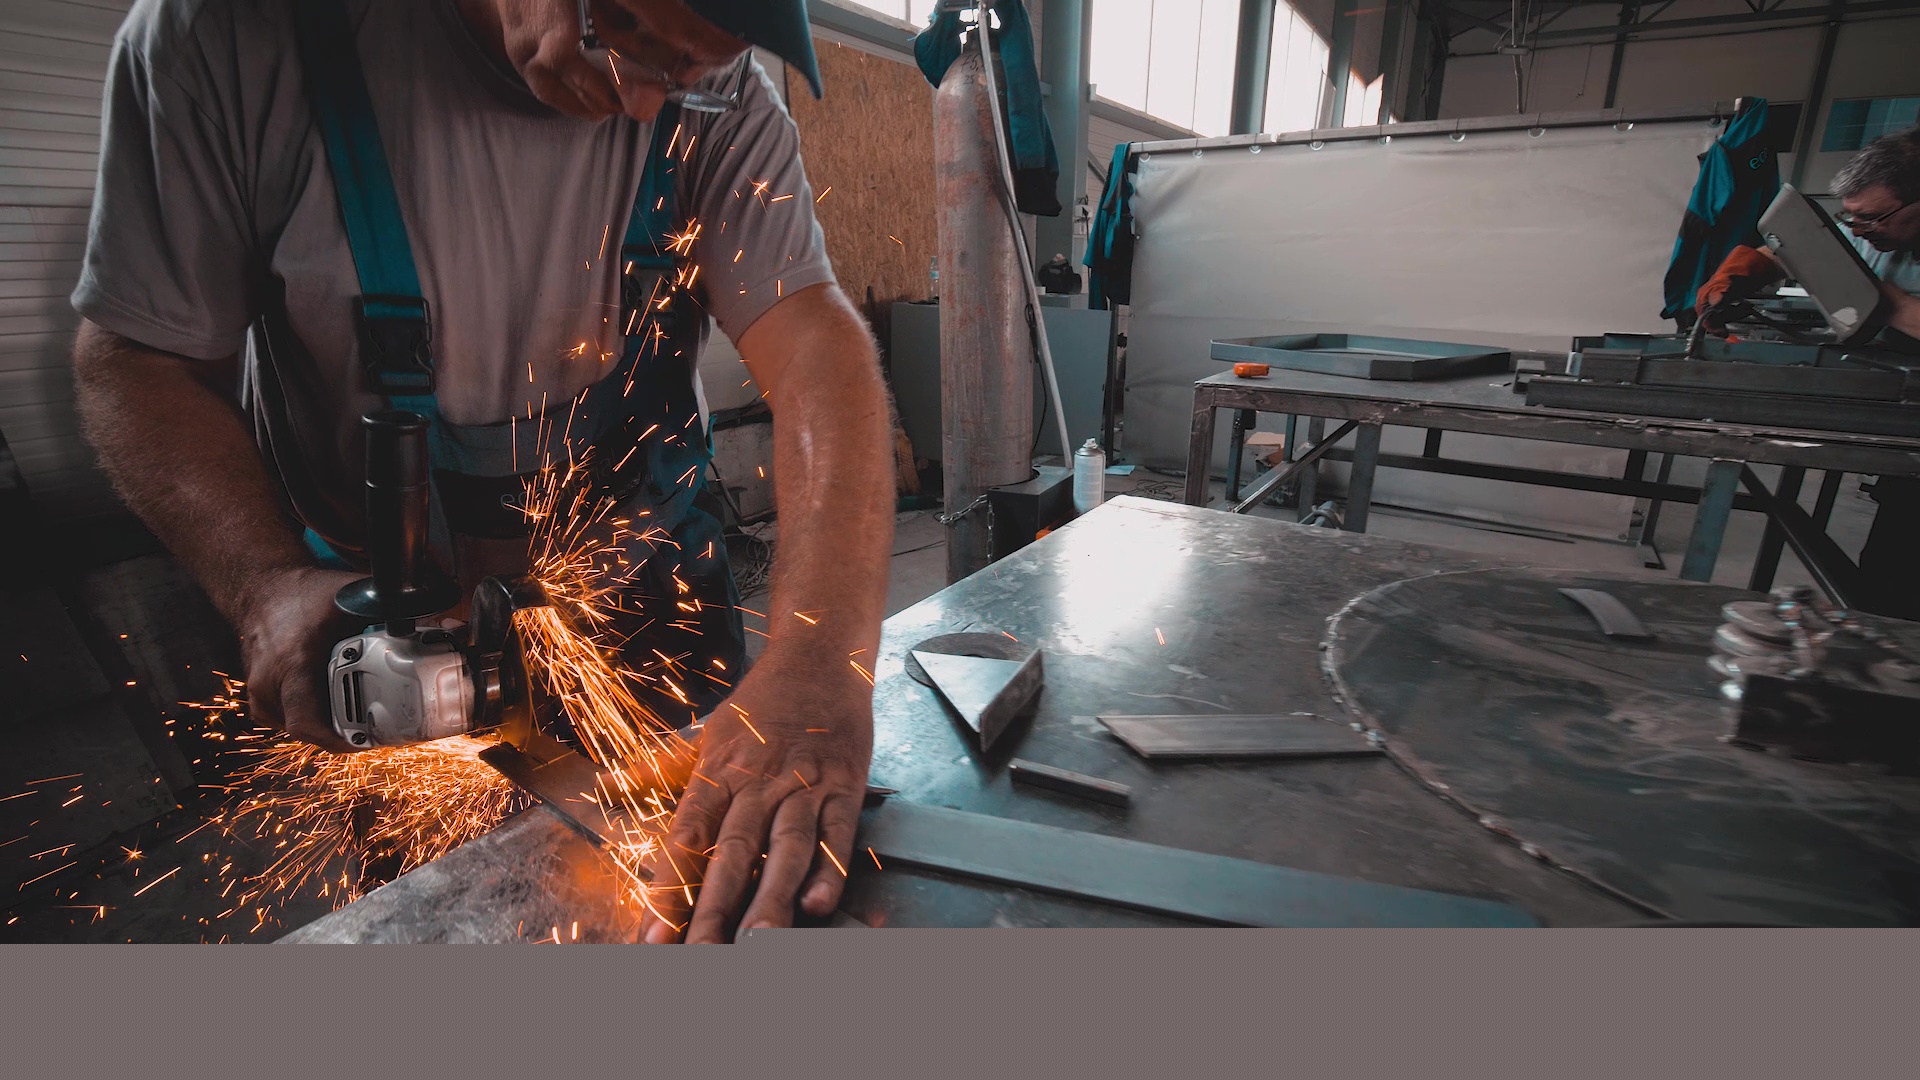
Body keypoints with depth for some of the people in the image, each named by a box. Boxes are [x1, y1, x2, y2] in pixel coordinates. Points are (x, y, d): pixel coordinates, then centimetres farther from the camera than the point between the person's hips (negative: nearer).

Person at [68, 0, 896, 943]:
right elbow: (137, 356, -10)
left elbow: (818, 345, -29)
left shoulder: (717, 104, -17)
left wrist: (820, 667, -43)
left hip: (650, 603, 1)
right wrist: (265, 586, -28)